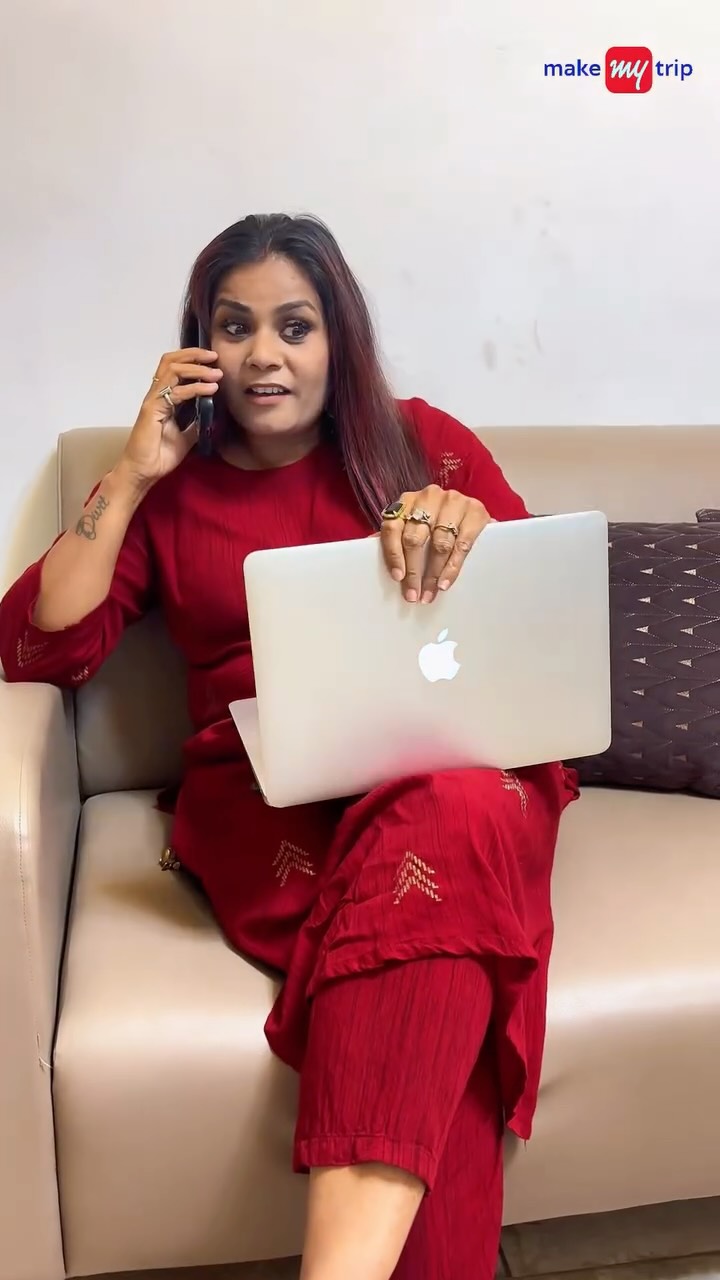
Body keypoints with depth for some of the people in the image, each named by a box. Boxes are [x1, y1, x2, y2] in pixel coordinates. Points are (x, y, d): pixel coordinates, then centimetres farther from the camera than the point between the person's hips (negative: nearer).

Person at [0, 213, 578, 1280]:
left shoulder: (418, 441, 15)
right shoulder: (171, 486, 16)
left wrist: (469, 521, -15)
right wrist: (132, 476, 0)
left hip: (447, 761, 1)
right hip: (262, 798, 0)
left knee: (454, 818, -37)